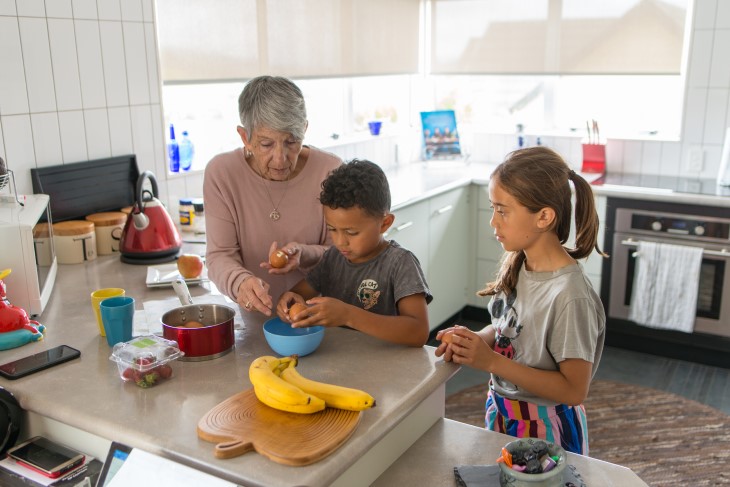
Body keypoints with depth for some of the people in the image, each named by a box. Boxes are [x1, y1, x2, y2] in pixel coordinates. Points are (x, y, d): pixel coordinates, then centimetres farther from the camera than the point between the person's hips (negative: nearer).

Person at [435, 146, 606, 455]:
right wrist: (473, 340, -14)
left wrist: (491, 361, -28)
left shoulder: (569, 296, -28)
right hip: (500, 411, 7)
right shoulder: (516, 265, -7)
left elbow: (574, 389, -24)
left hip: (544, 429, -7)